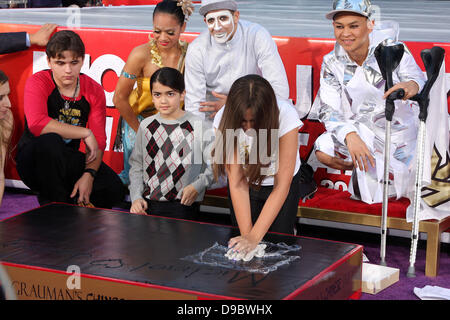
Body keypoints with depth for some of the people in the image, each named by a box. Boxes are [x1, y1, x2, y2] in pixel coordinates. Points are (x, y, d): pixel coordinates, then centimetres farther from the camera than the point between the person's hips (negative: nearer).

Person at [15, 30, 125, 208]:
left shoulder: (94, 91, -1)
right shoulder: (38, 83, -13)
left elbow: (98, 142, -4)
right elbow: (37, 124, -32)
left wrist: (89, 174, -24)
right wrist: (85, 133, -25)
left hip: (68, 161, 4)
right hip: (33, 159, -3)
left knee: (114, 189, -20)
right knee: (50, 140, -38)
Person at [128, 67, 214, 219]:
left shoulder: (197, 126, 1)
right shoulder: (146, 125, 12)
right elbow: (136, 166, 15)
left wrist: (197, 186, -13)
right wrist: (136, 197, 3)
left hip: (182, 205, -2)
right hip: (147, 203, 3)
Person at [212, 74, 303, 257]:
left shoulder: (286, 116, -33)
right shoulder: (225, 120, -27)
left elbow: (281, 186, -31)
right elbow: (237, 182, -25)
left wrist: (254, 236, -36)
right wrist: (246, 234, -33)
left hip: (281, 184, -1)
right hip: (247, 183, 1)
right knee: (242, 250, -4)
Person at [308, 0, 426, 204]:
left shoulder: (393, 50, -12)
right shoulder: (332, 63, -6)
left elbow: (418, 80, -25)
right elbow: (328, 111, -15)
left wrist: (412, 86, -52)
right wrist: (350, 136, -35)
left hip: (397, 131, -4)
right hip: (358, 131, 4)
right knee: (324, 151, -24)